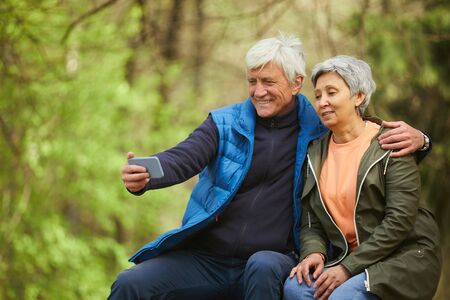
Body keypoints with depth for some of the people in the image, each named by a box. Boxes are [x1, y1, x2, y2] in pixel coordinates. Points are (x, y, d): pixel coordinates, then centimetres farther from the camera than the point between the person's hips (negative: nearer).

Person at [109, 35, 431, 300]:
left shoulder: (319, 129, 4)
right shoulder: (225, 123, 4)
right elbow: (182, 159, -10)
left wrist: (415, 138, -13)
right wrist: (143, 177, -33)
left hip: (270, 261, -1)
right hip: (205, 259, 2)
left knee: (264, 266, -37)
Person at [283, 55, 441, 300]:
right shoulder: (316, 153, 11)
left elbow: (400, 220, -14)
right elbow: (311, 221, 11)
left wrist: (348, 268, -18)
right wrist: (314, 252, -13)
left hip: (403, 256, -5)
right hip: (345, 257, 5)